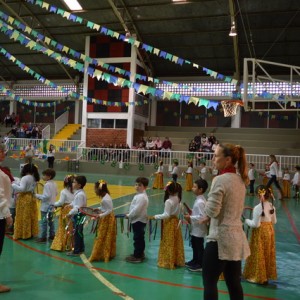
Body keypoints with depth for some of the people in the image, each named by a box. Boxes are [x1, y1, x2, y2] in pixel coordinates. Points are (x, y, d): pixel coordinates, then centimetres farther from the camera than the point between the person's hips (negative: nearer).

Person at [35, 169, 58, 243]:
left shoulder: (47, 185, -20)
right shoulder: (54, 184, 6)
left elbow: (46, 196, -24)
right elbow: (56, 194, 14)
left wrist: (37, 196, -15)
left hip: (45, 207, -9)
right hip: (52, 206, 9)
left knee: (44, 222, -1)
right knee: (51, 221, 17)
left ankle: (43, 237, 5)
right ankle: (52, 235, 24)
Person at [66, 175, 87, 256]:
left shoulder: (80, 194, -23)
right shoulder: (78, 193, 8)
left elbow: (78, 208, -26)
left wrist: (70, 213, -20)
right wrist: (70, 205, 9)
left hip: (78, 216, -10)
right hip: (78, 216, 10)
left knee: (77, 234, 0)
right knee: (79, 233, 18)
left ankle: (76, 251, 10)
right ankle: (81, 249, 29)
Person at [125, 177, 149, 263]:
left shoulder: (141, 197, -22)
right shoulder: (140, 195, 10)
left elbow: (136, 209, -25)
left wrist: (129, 215, -13)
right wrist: (130, 215, 8)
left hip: (138, 220, -10)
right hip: (139, 220, 10)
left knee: (137, 238, -1)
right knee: (140, 238, 20)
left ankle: (137, 256, 8)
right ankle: (140, 253, 32)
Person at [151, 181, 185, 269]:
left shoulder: (168, 201, -22)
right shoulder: (178, 199, 2)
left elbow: (166, 215, -22)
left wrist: (155, 217, -17)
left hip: (169, 223, -8)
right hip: (176, 221, 8)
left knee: (168, 244, 3)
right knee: (176, 243, 15)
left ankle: (167, 262, 13)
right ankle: (177, 261, 24)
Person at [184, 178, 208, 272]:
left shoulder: (200, 202, -25)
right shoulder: (199, 200, 5)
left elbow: (202, 216, -29)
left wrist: (190, 218, -22)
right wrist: (191, 213, 6)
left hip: (199, 229, -10)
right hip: (195, 228, 10)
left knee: (199, 247, 5)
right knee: (194, 245, 23)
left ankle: (200, 265, 19)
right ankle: (195, 261, 40)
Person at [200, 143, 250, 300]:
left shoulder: (220, 180, -17)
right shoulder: (240, 180, 9)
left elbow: (211, 211, -19)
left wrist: (207, 204, 2)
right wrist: (209, 218, 14)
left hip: (220, 239, -8)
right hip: (236, 237, 8)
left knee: (209, 282, 6)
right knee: (234, 283, 16)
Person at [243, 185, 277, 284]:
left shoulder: (257, 208, -22)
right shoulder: (272, 206, 0)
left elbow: (256, 224, -19)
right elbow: (274, 221, 8)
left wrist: (247, 221, -4)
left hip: (260, 232, -7)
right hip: (269, 230, 7)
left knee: (258, 255, 6)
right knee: (267, 254, 17)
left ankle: (257, 277, 16)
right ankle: (267, 275, 29)